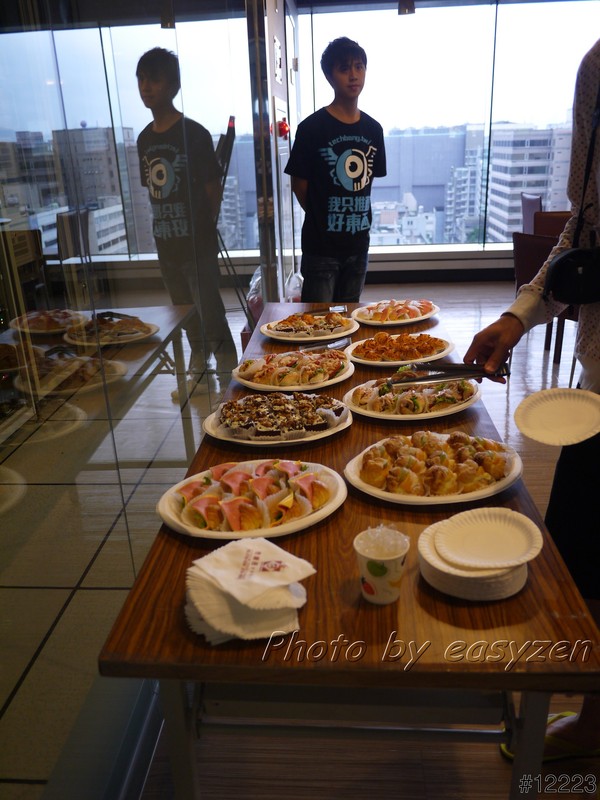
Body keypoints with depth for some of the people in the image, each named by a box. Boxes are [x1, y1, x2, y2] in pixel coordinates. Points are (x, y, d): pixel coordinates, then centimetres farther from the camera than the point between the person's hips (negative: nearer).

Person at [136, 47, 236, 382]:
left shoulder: (194, 134, -9)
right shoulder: (145, 138, 9)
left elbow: (213, 190, -7)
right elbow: (153, 189, 15)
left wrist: (204, 232, -4)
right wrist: (162, 228, 6)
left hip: (198, 245, -6)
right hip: (166, 245, 6)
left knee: (212, 318, -3)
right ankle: (198, 366, 34)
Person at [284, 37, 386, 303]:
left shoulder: (373, 129, 6)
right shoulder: (312, 128, -9)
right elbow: (299, 185, -5)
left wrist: (356, 217, 6)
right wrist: (320, 218, 3)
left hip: (358, 243, 5)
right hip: (321, 246, -5)